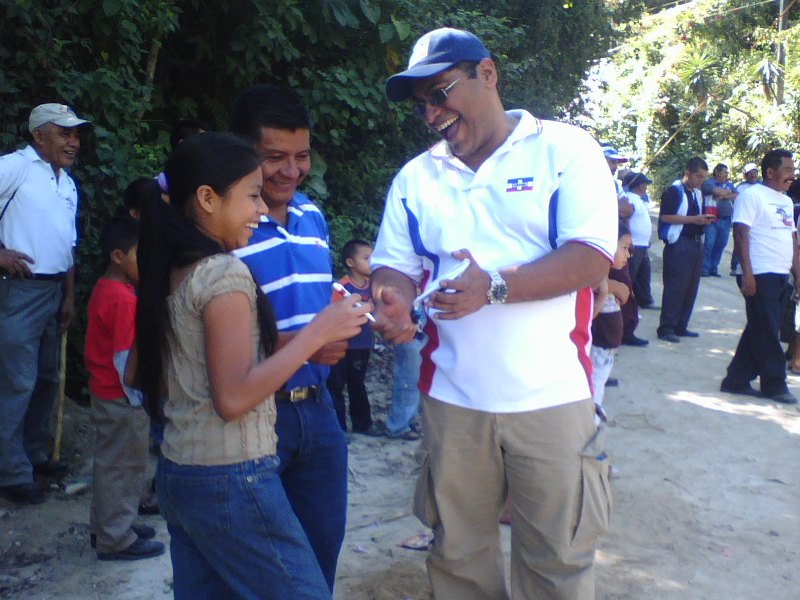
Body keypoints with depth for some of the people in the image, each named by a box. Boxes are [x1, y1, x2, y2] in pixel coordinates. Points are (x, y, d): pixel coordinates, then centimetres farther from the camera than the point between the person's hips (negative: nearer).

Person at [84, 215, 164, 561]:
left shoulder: (104, 289, 8)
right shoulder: (123, 298, -22)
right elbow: (124, 357, -23)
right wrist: (137, 397, -15)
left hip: (105, 393, 10)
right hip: (122, 397, -10)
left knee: (110, 464, 19)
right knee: (124, 468, 1)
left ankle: (106, 527, 31)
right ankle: (116, 540, 12)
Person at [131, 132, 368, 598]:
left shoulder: (169, 273, 8)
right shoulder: (225, 272, -17)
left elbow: (136, 376, 16)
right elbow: (234, 398, -21)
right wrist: (318, 332, -17)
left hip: (177, 473, 9)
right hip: (232, 480, -9)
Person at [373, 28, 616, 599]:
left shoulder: (566, 149, -3)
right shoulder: (416, 177, 11)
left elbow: (593, 257, -12)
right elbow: (395, 265, 10)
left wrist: (496, 287, -25)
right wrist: (393, 302, -14)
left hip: (551, 396, -3)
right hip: (452, 398, 4)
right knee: (458, 554, 14)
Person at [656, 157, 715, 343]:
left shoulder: (697, 193, 18)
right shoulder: (674, 191, -8)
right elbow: (665, 216, -18)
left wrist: (704, 220, 6)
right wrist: (693, 219, -19)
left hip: (696, 242, 8)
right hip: (678, 244, -8)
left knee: (691, 287, 9)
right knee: (675, 287, -8)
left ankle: (680, 326, 16)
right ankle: (666, 328, -2)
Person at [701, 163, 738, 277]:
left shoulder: (729, 185, 19)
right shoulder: (708, 183, 1)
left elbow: (737, 196, 4)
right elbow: (719, 192, -15)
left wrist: (723, 195, -6)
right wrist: (729, 192, 3)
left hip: (726, 220, 5)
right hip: (712, 219, -5)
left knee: (720, 245, 5)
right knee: (709, 244, -10)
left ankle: (713, 268, 13)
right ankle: (705, 269, -6)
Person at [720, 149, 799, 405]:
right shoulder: (752, 195, -7)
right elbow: (741, 234, -14)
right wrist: (747, 273, -21)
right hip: (759, 275, -8)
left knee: (759, 331, 10)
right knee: (767, 333, -1)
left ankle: (736, 380, 18)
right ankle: (775, 385, 9)